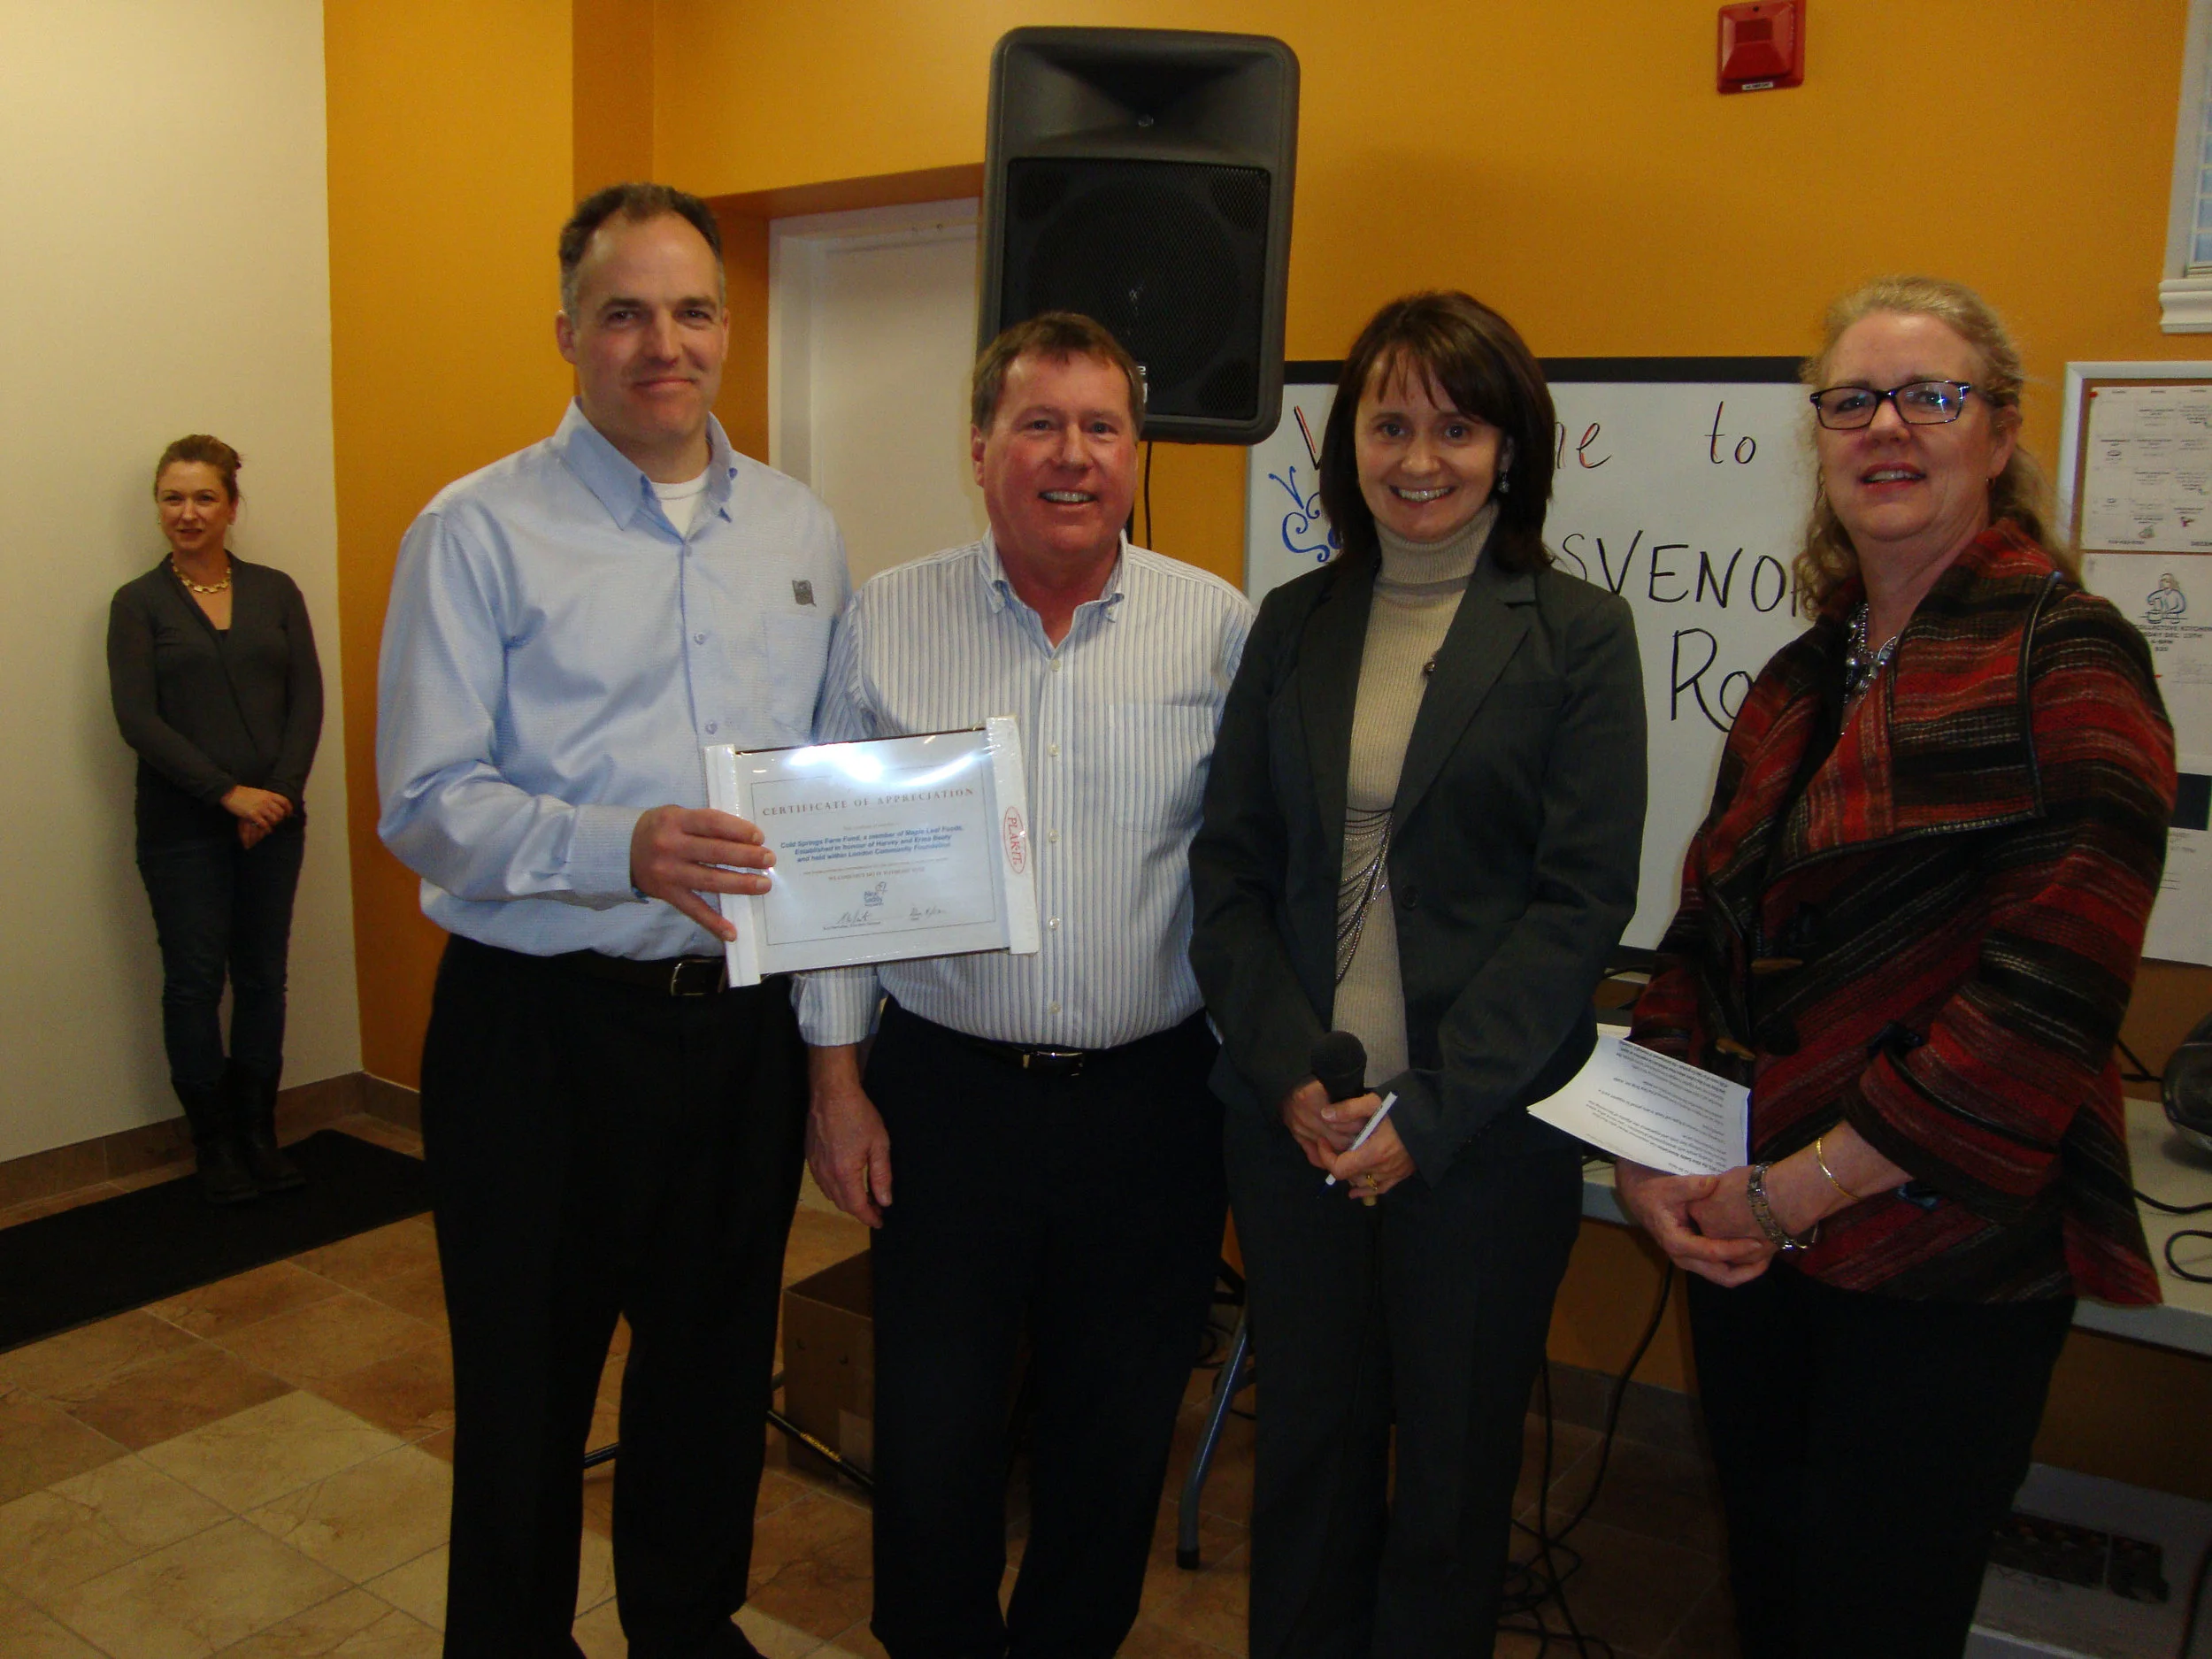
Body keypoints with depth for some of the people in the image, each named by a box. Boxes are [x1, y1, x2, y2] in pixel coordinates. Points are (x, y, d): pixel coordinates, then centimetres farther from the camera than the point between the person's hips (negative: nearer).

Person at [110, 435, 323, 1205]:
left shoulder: (276, 591, 8)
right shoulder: (138, 602, 1)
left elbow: (307, 699, 3)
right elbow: (137, 717, -7)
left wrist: (280, 792, -10)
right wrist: (228, 793, -14)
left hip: (274, 818, 2)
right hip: (182, 825, -2)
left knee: (262, 975, 7)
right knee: (194, 981, 3)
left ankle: (258, 1134, 20)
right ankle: (214, 1147, 15)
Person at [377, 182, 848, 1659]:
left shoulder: (800, 529, 8)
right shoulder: (480, 529, -6)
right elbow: (427, 803, -12)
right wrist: (621, 848, -29)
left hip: (748, 1019, 4)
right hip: (545, 1025, -4)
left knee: (717, 1361, 20)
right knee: (527, 1385, 11)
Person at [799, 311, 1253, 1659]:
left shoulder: (1220, 627, -2)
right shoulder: (889, 621, 0)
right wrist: (836, 1076, 1)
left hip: (1151, 1096, 1)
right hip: (944, 1089, 0)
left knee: (1119, 1432, 15)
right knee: (932, 1424, 12)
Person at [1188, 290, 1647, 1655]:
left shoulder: (1579, 633, -3)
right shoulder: (1294, 624, 7)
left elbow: (1583, 902, -8)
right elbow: (1230, 873, 4)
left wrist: (1429, 1112, -13)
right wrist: (1296, 1077, -8)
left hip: (1486, 1127, -2)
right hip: (1295, 1120, 3)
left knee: (1453, 1469, 13)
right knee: (1306, 1447, 16)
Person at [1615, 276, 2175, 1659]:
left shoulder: (2067, 658, -9)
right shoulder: (1801, 681, 11)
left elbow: (2049, 988, -19)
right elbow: (1705, 935, 11)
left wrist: (1796, 1186, -17)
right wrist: (1651, 1153, -4)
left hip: (1945, 1266, -6)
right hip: (1749, 1246, 6)